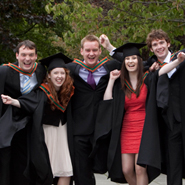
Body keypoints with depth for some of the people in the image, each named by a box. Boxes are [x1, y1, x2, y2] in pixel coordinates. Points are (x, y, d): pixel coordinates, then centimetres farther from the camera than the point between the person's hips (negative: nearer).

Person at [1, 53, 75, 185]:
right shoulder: (43, 91, -14)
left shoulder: (68, 90, 1)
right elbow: (28, 102, -30)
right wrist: (13, 101, -48)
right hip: (47, 133, -4)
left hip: (62, 132, 4)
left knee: (66, 173, 0)